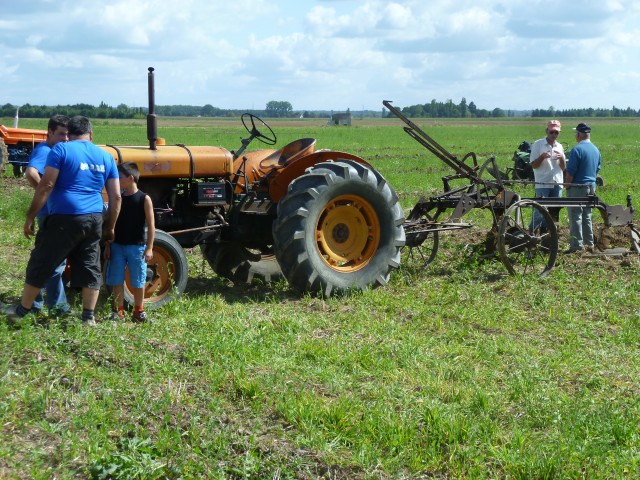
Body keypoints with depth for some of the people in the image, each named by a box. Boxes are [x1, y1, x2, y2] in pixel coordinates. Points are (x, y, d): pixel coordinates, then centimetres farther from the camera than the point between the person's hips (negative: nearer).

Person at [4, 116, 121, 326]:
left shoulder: (61, 150, -4)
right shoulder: (106, 157, 10)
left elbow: (46, 186, -11)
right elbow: (116, 196, 8)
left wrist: (30, 217, -6)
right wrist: (110, 227, 17)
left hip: (63, 218, -4)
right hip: (94, 220, 4)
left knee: (40, 266, 8)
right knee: (90, 269, 13)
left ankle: (21, 313, 17)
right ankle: (88, 318, 13)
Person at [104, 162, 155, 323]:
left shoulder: (144, 199, -7)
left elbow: (151, 225, -7)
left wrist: (149, 248, -11)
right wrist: (107, 246, 6)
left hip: (137, 246, -4)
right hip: (117, 245, 4)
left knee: (138, 282, 6)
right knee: (116, 280, 4)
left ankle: (139, 311, 20)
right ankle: (118, 311, 13)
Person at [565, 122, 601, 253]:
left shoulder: (577, 149, -16)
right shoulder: (596, 150, 9)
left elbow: (570, 171, -17)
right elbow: (597, 169, 17)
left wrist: (567, 185, -6)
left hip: (577, 188, -8)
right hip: (591, 187, 8)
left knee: (575, 217, -5)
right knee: (587, 217, 16)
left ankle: (577, 245, -7)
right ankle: (589, 243, 19)